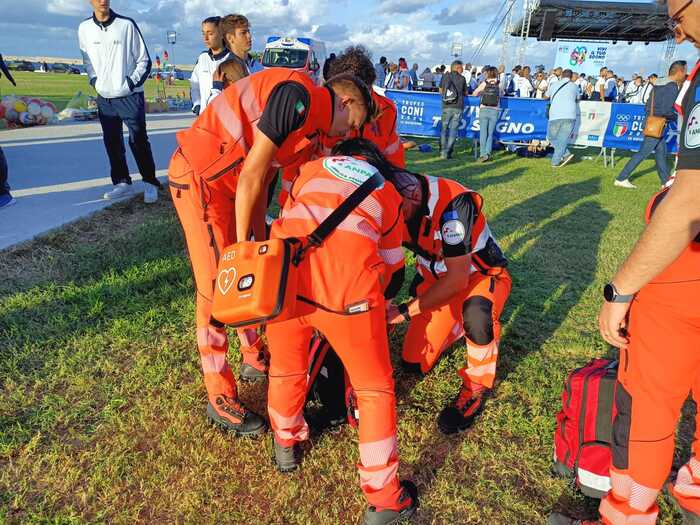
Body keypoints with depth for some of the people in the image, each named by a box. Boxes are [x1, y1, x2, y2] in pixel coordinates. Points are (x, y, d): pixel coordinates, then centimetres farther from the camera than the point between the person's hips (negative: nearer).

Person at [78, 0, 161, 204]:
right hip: (104, 98, 4)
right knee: (112, 143, 7)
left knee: (139, 141, -5)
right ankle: (122, 182, 17)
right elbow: (87, 59, 17)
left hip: (130, 96, -4)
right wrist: (95, 81, 4)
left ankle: (150, 183, 3)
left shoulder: (127, 25, -6)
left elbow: (144, 60, -2)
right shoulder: (84, 28, 4)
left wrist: (133, 82, -9)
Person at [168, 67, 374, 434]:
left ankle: (255, 359, 35)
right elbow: (251, 175, -22)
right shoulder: (297, 94, -19)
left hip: (230, 182, 10)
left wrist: (259, 239, 10)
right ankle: (220, 400, 9)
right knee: (217, 286, -5)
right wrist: (244, 241, -13)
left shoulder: (310, 119, 11)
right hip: (200, 178, -10)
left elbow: (261, 181, 12)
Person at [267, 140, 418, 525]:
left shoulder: (311, 168, 32)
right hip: (348, 283, -2)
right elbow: (390, 268, 32)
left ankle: (286, 443, 57)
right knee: (375, 390, 21)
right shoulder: (389, 194, 30)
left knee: (286, 369, 30)